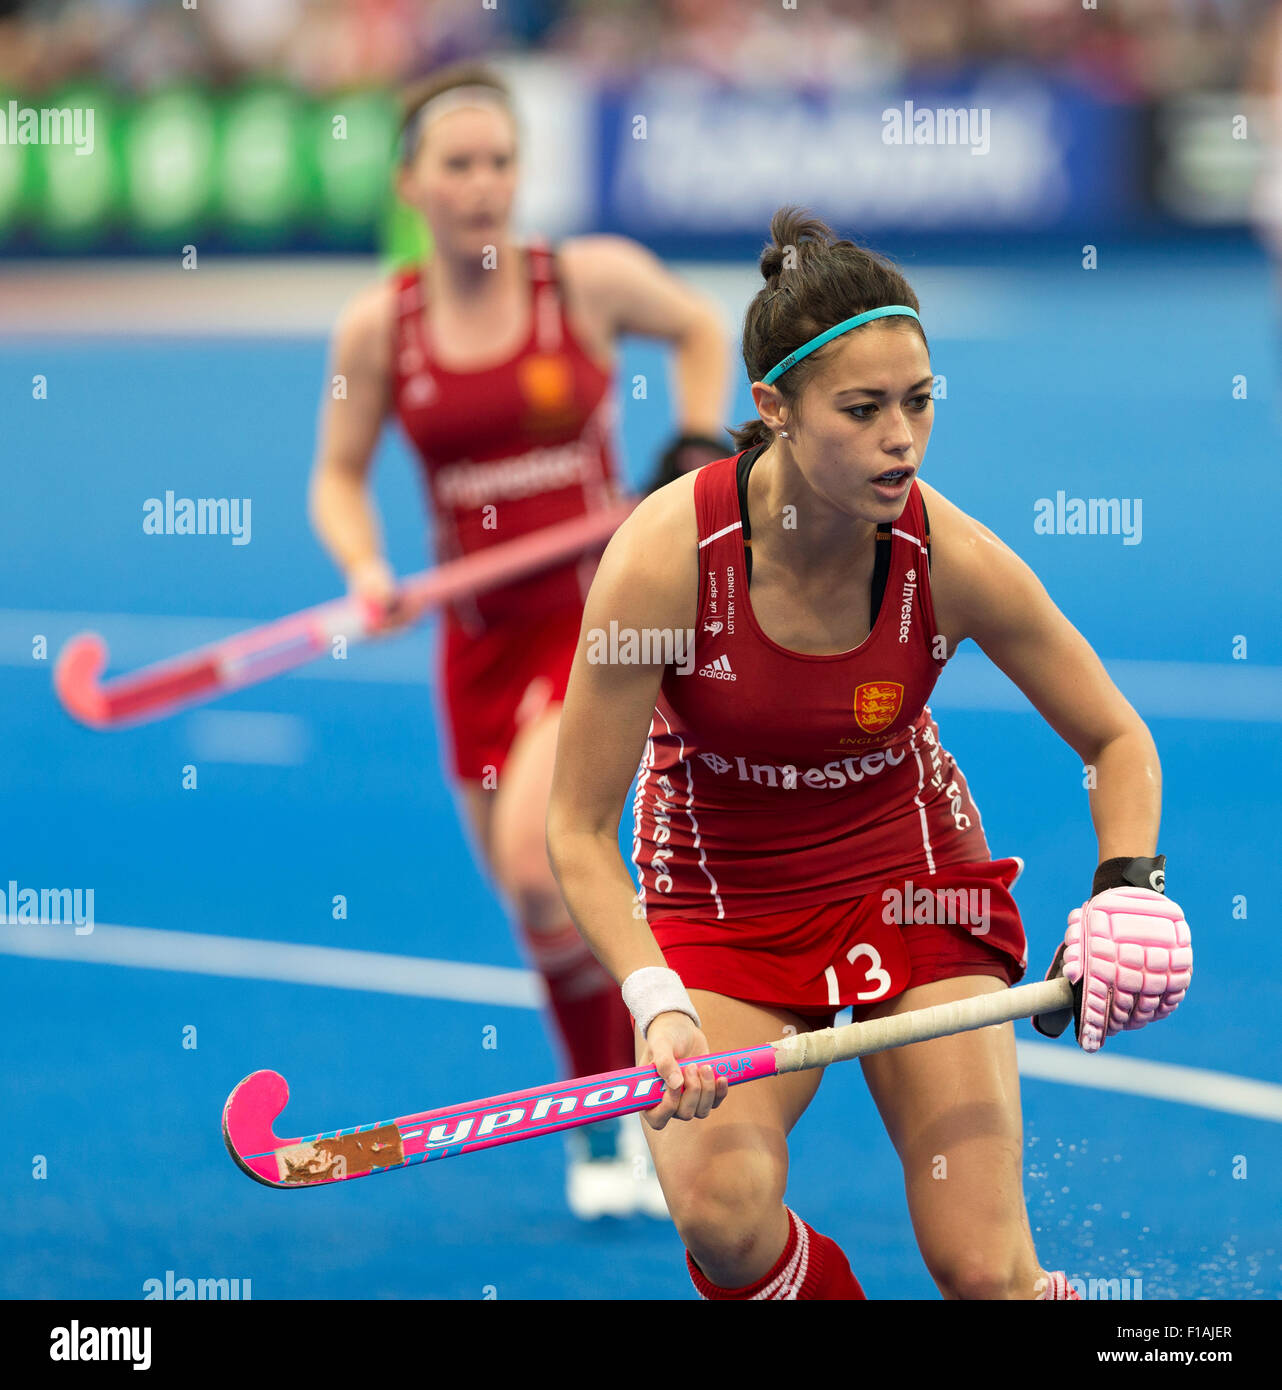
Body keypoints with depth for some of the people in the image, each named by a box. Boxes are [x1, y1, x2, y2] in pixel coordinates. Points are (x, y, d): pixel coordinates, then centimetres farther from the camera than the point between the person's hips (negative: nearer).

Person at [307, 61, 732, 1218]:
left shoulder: (590, 279, -8)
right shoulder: (378, 328, -3)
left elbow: (699, 328, 12)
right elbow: (339, 475, 8)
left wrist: (697, 453, 1)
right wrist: (365, 569, -10)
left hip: (602, 615, -3)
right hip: (481, 641, 3)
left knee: (536, 863, -24)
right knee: (538, 911, 7)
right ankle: (607, 1140, 27)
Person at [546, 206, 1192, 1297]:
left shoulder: (951, 558, -18)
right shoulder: (666, 555, -24)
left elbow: (1118, 738, -1)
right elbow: (577, 827, -17)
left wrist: (1128, 884, -20)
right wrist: (656, 999, -31)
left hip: (913, 876, 1)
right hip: (718, 900, -1)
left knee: (983, 1270, -13)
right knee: (721, 1212, -28)